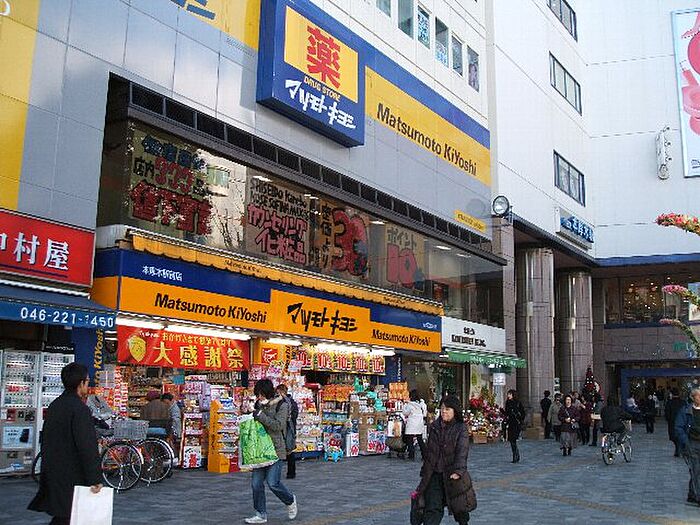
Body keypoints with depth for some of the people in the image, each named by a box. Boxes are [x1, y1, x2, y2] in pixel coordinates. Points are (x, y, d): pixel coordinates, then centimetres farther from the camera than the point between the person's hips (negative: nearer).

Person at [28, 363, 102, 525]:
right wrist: (95, 479, -18)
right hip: (71, 477, -8)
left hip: (53, 474, 8)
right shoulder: (80, 409, -18)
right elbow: (87, 446, -22)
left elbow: (45, 439, 18)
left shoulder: (54, 406, 10)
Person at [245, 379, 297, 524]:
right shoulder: (259, 405, 11)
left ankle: (290, 501, 18)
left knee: (273, 482, -10)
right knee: (256, 483, 3)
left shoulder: (281, 405, -7)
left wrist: (260, 416, -21)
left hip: (276, 448, -6)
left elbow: (278, 425, -19)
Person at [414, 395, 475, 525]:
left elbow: (462, 452, -17)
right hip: (434, 474, 3)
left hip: (452, 476, -3)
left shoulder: (461, 429, -6)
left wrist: (458, 471, -30)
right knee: (432, 508, -7)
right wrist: (425, 472, 17)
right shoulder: (434, 427, 8)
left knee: (459, 508, 12)